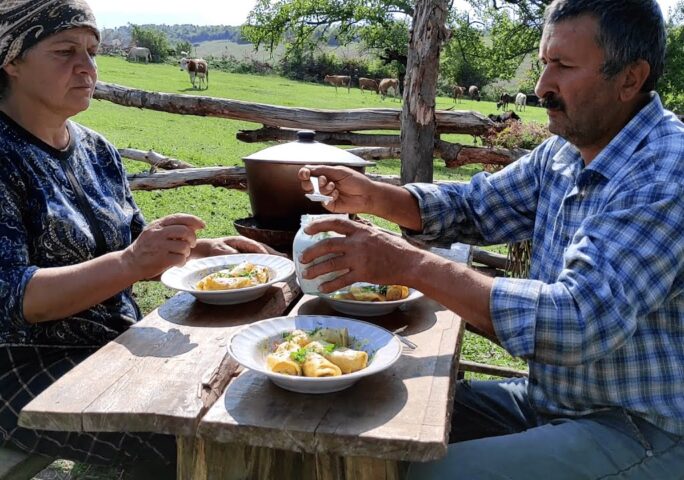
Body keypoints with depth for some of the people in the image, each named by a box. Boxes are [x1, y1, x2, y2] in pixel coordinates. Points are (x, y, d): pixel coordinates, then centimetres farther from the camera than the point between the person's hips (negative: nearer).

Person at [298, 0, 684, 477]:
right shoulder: (565, 151, 3)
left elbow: (581, 322, -33)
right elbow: (475, 207, 11)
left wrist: (411, 265, -34)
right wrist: (371, 196, -6)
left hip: (640, 434, -7)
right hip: (550, 399, 8)